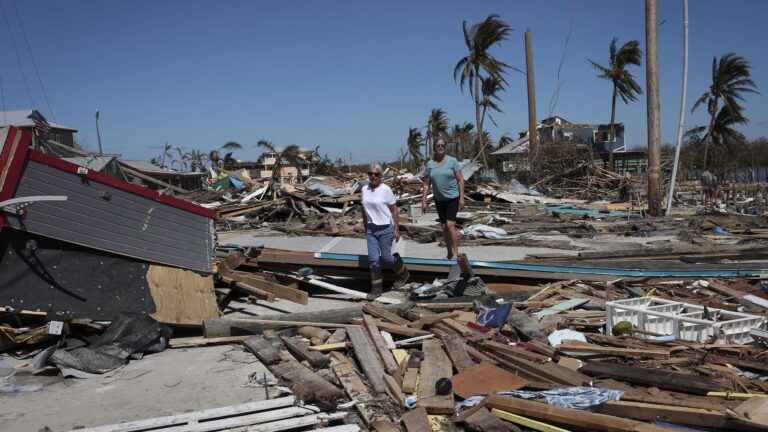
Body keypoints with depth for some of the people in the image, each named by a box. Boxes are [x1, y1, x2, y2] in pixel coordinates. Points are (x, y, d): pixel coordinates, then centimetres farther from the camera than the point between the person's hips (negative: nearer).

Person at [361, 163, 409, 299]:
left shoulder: (385, 189, -11)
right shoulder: (364, 189, 4)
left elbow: (394, 210, -8)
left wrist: (396, 229, -10)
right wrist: (365, 228, 16)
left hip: (386, 228, -4)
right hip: (371, 229, 4)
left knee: (386, 257, 1)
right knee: (373, 259, 1)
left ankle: (403, 273, 30)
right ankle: (376, 288, 11)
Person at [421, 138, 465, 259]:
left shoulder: (452, 161, -5)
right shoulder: (430, 164, 2)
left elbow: (460, 180, -6)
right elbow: (426, 184, 5)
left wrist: (461, 198, -12)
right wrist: (423, 201, 1)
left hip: (453, 198, -4)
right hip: (439, 199, 4)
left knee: (450, 225, -14)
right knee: (444, 226, 9)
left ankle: (456, 253, -6)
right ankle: (449, 254, 20)